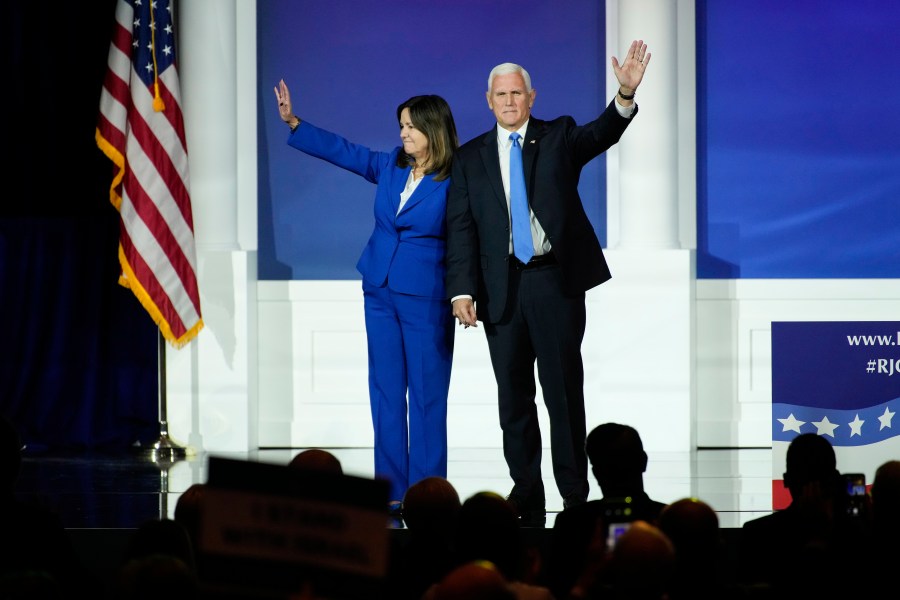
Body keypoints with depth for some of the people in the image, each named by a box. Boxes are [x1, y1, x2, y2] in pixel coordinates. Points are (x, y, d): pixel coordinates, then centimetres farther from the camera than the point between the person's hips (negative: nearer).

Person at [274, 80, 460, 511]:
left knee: (426, 397, -2)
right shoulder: (391, 167, 6)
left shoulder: (454, 184, -11)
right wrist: (293, 123, 9)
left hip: (426, 298, -6)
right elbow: (341, 151, 13)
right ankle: (392, 491, 12)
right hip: (380, 293, 6)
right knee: (386, 393, 7)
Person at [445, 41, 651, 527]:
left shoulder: (559, 137, 6)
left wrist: (627, 94, -33)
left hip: (556, 281, -2)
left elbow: (603, 133, -14)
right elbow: (461, 228, 4)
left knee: (564, 391, -1)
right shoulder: (471, 158, 9)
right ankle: (526, 498, 13)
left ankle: (575, 496, 3)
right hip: (501, 289, 2)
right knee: (513, 397, 6)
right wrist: (462, 291, -7)